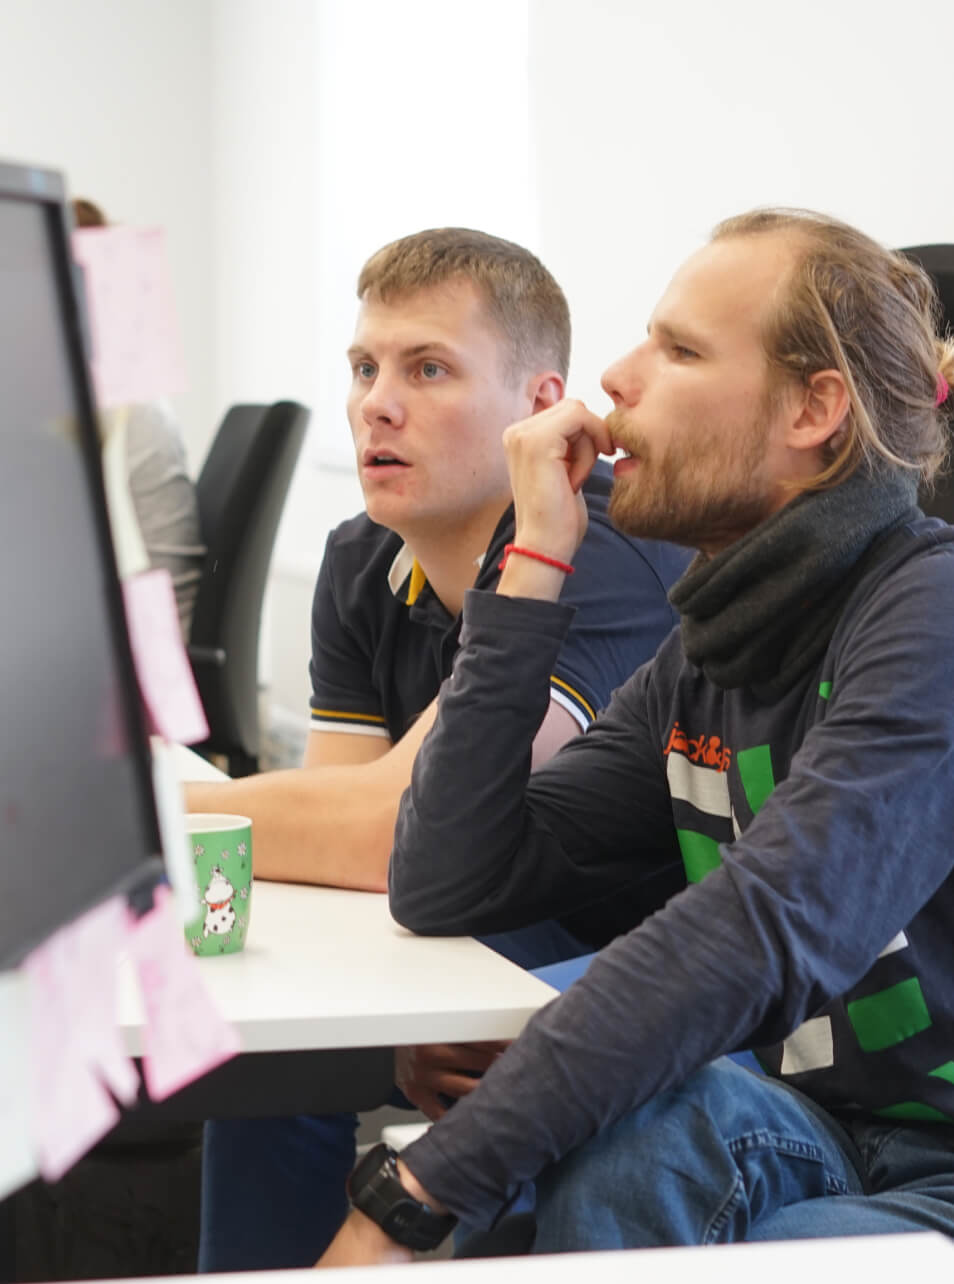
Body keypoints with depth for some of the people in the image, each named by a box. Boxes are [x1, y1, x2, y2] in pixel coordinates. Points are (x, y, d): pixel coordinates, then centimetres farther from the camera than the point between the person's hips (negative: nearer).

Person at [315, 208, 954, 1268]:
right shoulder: (704, 661, 9)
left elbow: (765, 935, -29)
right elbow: (446, 889, 2)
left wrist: (413, 1199, -32)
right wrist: (533, 563, -1)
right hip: (820, 1134, 5)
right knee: (647, 1120, -28)